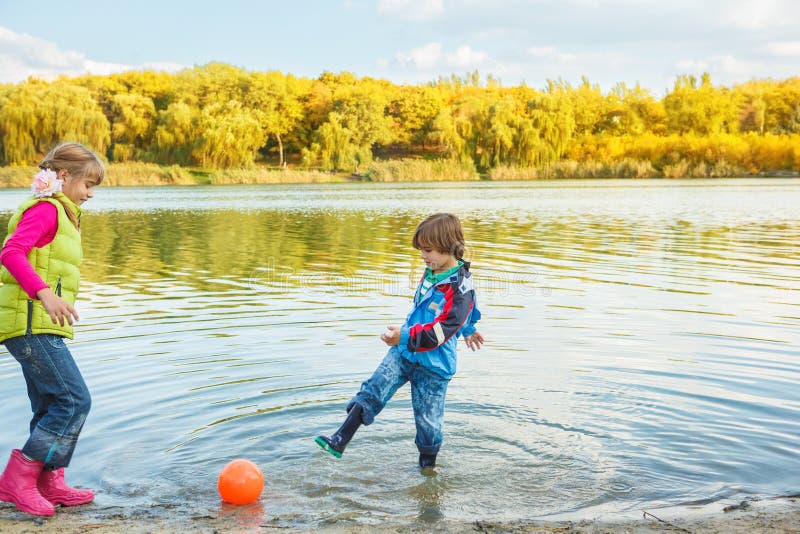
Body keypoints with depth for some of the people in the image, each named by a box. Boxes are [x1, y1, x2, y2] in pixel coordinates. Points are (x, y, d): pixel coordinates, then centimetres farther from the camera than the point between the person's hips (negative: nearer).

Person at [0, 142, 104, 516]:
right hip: (31, 323, -10)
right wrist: (44, 293, -34)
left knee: (51, 407, 13)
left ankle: (50, 484, 20)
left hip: (39, 327, 10)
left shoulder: (59, 213, 21)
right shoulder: (45, 209, -9)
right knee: (75, 400, -11)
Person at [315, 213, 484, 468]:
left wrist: (405, 337, -37)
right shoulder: (432, 272, 5)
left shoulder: (460, 288, -21)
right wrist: (467, 329, 41)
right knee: (373, 390, -7)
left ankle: (427, 467, 25)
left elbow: (439, 332, -28)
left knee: (428, 419, 4)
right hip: (403, 352, 7)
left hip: (434, 363, -7)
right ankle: (339, 441, -10)